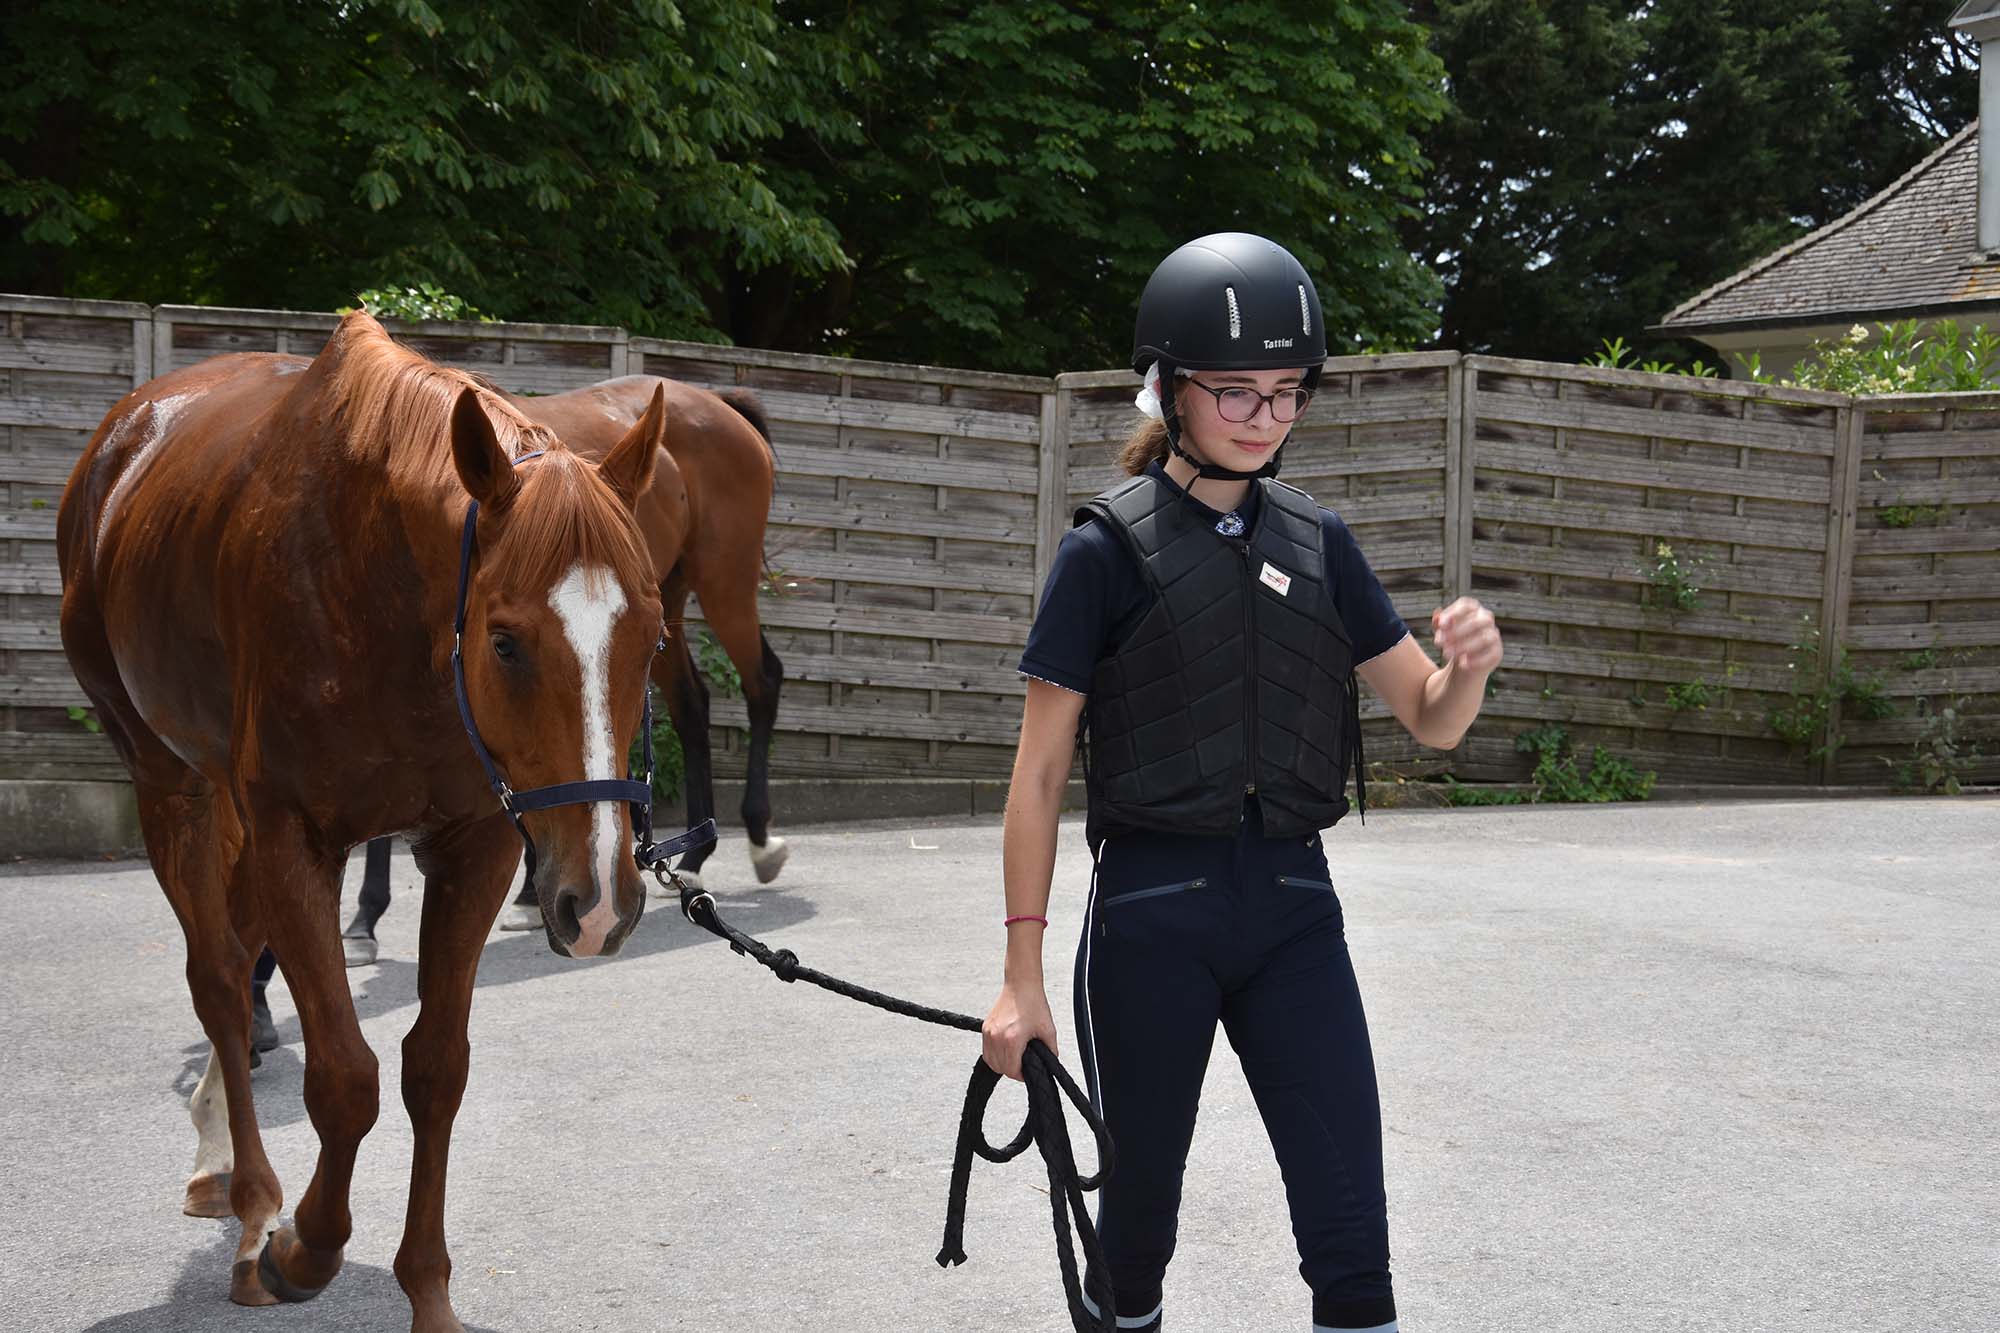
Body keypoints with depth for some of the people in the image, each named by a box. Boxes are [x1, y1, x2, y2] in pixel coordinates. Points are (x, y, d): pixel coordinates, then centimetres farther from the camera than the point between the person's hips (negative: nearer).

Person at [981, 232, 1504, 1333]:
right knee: (1140, 1214, 10)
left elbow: (1431, 721, 11)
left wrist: (1470, 664, -13)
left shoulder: (1319, 542, 8)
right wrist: (1022, 973, -8)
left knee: (1352, 1241, 0)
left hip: (1292, 902, 4)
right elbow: (1040, 768, -5)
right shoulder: (1109, 548, -5)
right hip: (1152, 906, -3)